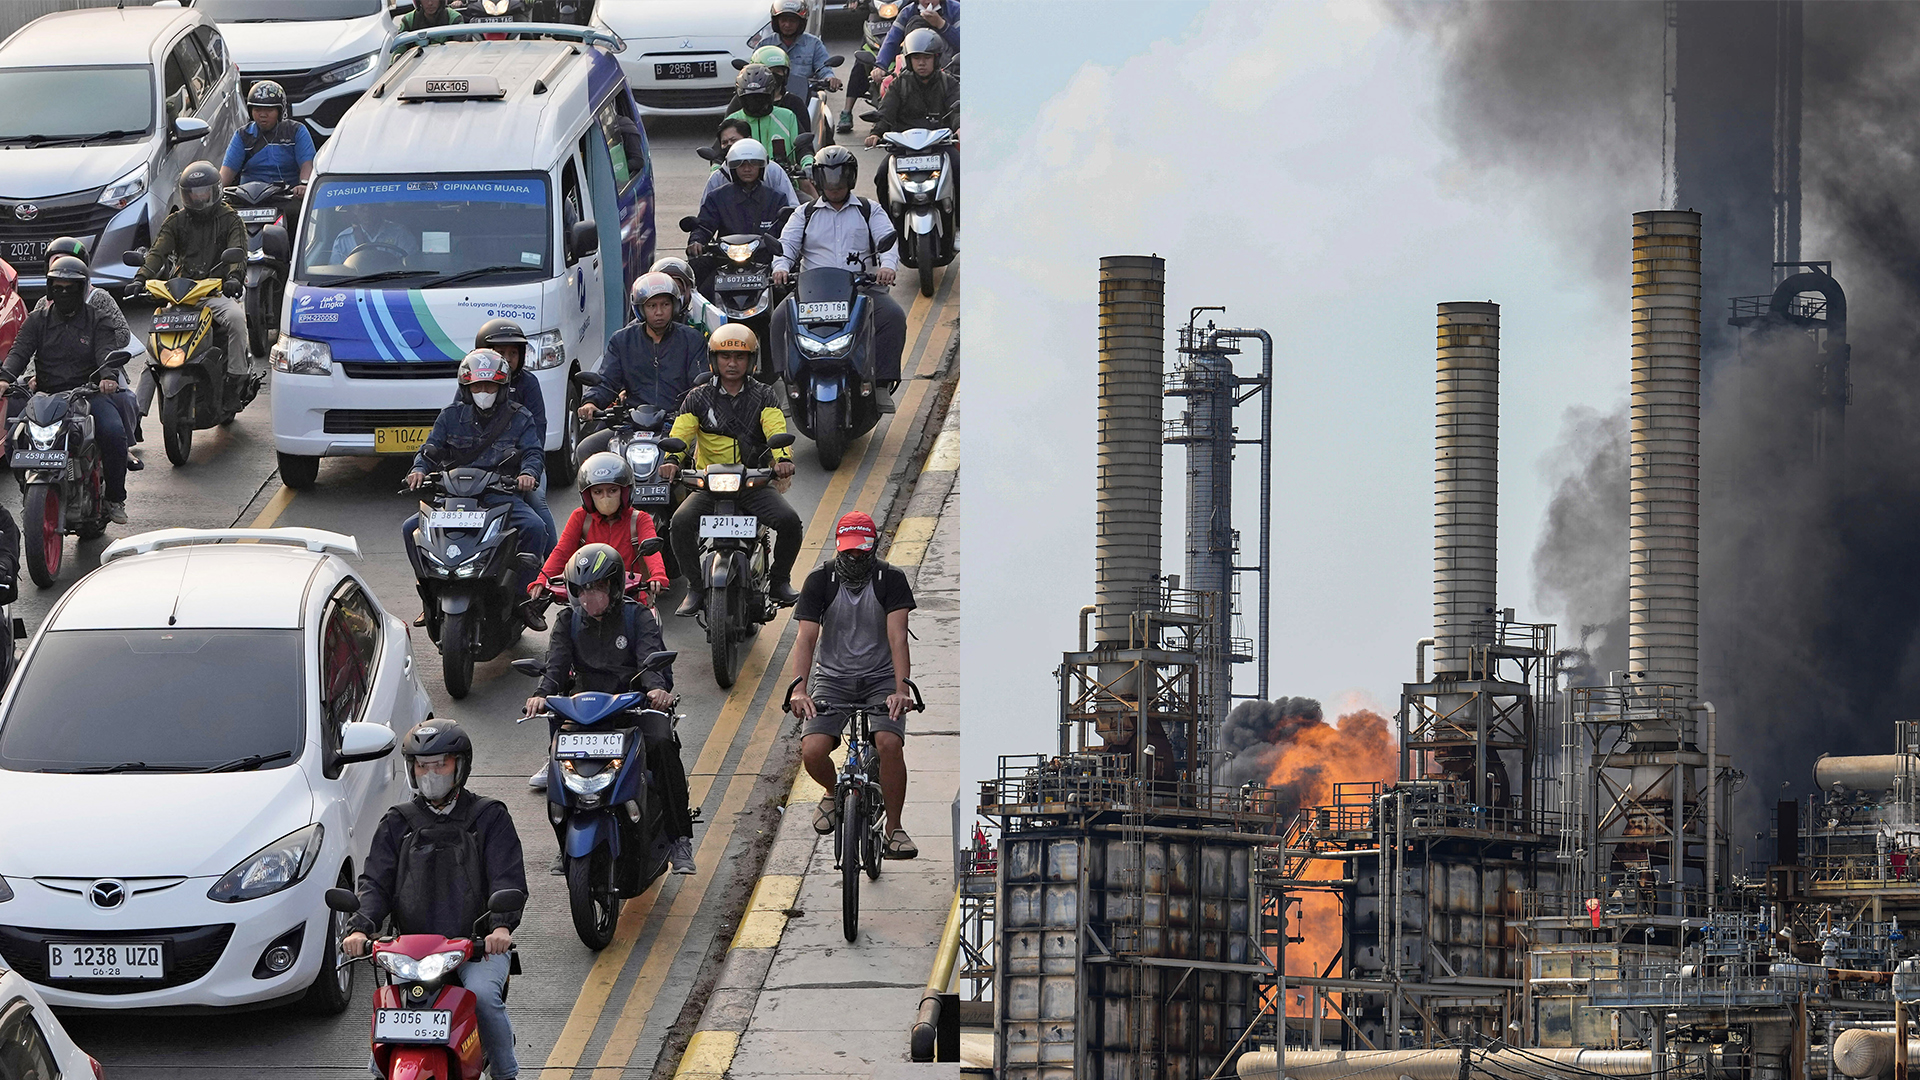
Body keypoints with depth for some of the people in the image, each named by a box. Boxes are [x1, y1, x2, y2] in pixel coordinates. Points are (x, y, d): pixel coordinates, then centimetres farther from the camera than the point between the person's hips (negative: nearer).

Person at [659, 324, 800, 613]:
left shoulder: (763, 396, 6)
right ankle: (696, 587, -9)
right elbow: (681, 432, -7)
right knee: (681, 522, -26)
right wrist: (672, 460, -29)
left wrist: (783, 459, -33)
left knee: (789, 521, -23)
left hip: (754, 483, 0)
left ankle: (779, 581, 1)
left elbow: (775, 429, -11)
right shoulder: (699, 398, 7)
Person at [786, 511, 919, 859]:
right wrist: (799, 687, -31)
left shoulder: (891, 580, -9)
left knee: (890, 743, -27)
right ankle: (835, 792, 17)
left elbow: (897, 635, -19)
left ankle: (894, 828, -9)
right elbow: (806, 637, -16)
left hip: (880, 678, -1)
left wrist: (901, 688, -32)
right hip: (832, 678, 1)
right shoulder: (820, 581, -8)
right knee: (812, 751, -20)